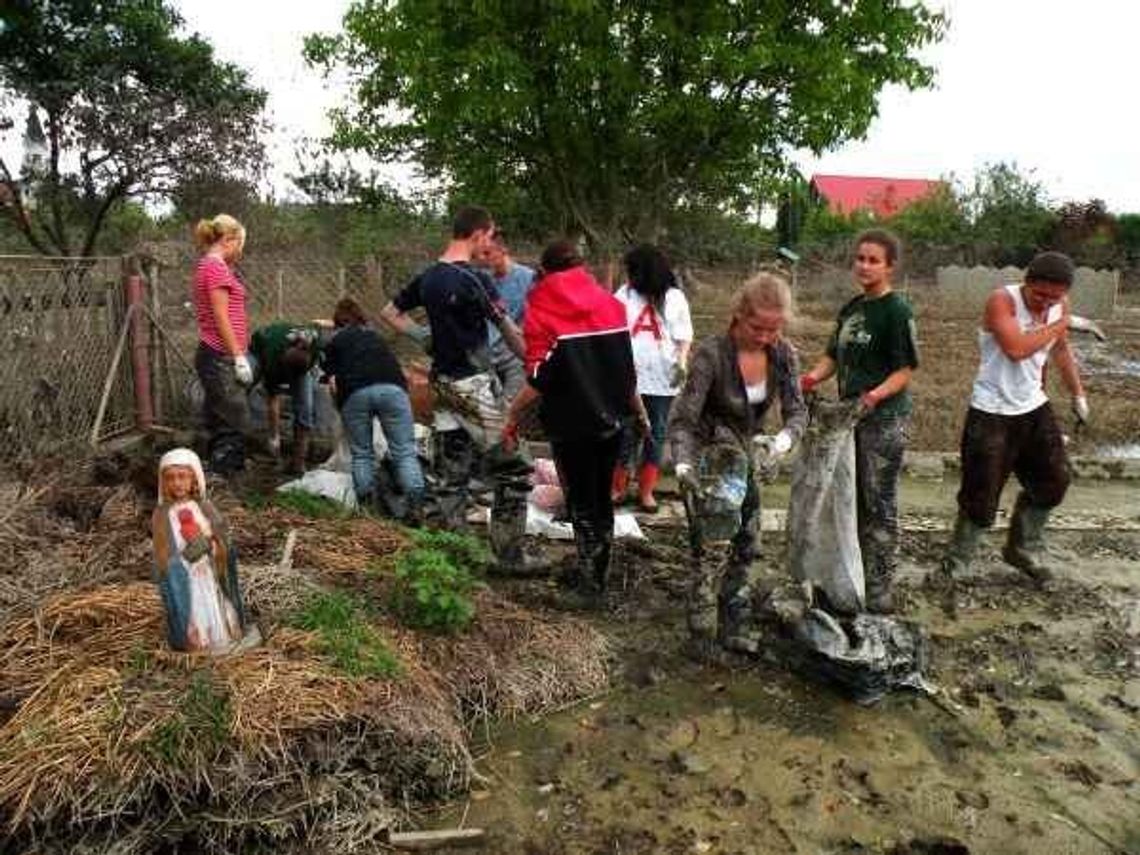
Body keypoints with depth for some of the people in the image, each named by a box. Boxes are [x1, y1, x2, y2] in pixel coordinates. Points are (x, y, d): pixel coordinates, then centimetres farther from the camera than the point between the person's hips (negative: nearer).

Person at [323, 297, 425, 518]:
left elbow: (334, 382, 14)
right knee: (404, 451, 0)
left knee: (361, 454, 11)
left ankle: (366, 506, 4)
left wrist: (341, 406, 28)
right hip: (392, 388, 1)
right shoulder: (374, 335, 33)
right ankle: (415, 505, -13)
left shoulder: (334, 343, 24)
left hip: (354, 393, -1)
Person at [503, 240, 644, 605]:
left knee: (582, 504, 6)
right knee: (602, 498, 17)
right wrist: (637, 410, 20)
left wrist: (513, 415, -8)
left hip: (571, 425, -5)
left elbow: (539, 379, -18)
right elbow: (627, 369, 8)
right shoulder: (610, 304, 5)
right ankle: (595, 572, 28)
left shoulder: (541, 311, -10)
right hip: (611, 420, 5)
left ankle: (590, 582, 9)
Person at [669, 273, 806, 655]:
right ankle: (703, 637, 4)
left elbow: (797, 410, -10)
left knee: (745, 546, 13)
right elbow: (682, 418, -27)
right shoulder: (711, 354, -26)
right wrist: (683, 464, -43)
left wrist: (784, 438, -32)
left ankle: (732, 629, 29)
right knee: (711, 549, -10)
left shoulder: (783, 354, -11)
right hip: (707, 461, -6)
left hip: (744, 458, 6)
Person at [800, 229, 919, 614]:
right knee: (854, 502, 16)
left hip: (884, 418, -8)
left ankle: (880, 590, 9)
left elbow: (905, 370, -14)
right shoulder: (852, 308, 13)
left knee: (879, 505, -1)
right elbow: (835, 356, 15)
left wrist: (877, 394, -31)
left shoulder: (897, 310, -10)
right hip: (850, 415, 8)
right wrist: (814, 376, -4)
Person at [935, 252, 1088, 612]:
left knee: (1052, 482, 17)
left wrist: (1078, 394, 25)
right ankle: (953, 571, 9)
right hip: (993, 415, -7)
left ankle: (1024, 549, 39)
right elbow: (1016, 348, -34)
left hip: (1034, 408, 7)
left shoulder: (1059, 305, 2)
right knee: (981, 498, -5)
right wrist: (1056, 327, -19)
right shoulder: (1002, 300, -19)